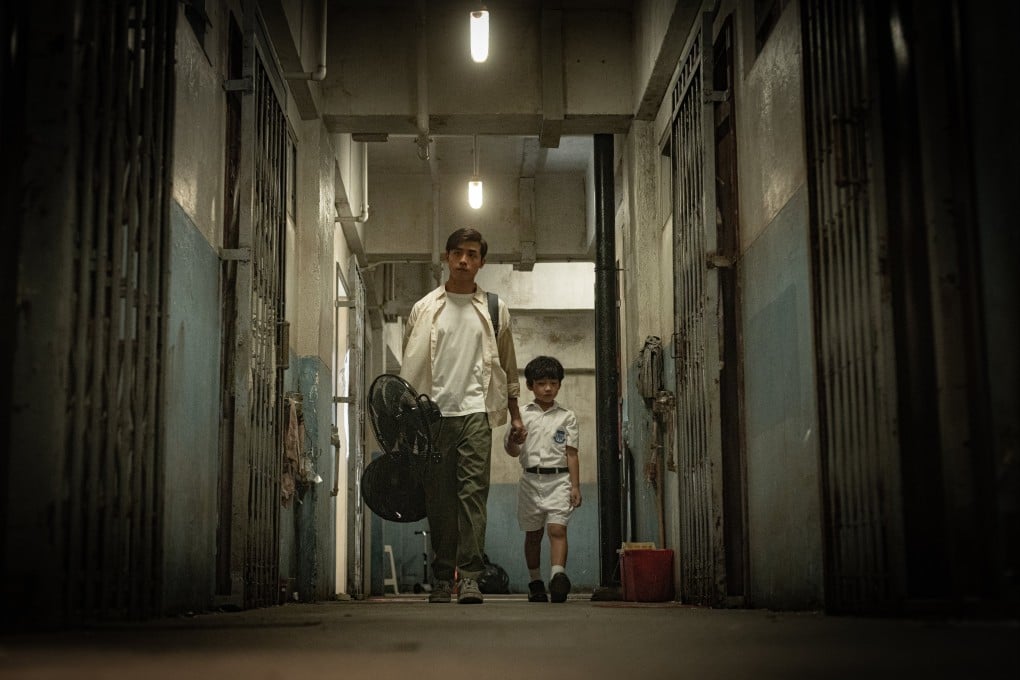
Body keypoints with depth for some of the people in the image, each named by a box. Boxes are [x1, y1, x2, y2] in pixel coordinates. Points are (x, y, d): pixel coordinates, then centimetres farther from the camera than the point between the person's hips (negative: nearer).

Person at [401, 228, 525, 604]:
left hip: (475, 409, -1)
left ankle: (470, 575, -14)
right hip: (434, 412, 1)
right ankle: (443, 577, 9)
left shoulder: (494, 309, 12)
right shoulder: (424, 309, 11)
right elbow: (410, 366, 11)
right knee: (439, 497, 2)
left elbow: (507, 366, 18)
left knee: (473, 489, -12)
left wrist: (515, 415, 15)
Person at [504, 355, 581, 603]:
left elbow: (571, 454, 5)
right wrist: (513, 440, -17)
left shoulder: (567, 416, 6)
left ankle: (558, 575, -28)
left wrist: (575, 486, -2)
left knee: (557, 528, -16)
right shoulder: (522, 415, 7)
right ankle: (535, 582, 18)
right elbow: (513, 451, 6)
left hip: (558, 479, -2)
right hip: (531, 479, 2)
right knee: (532, 533, 8)